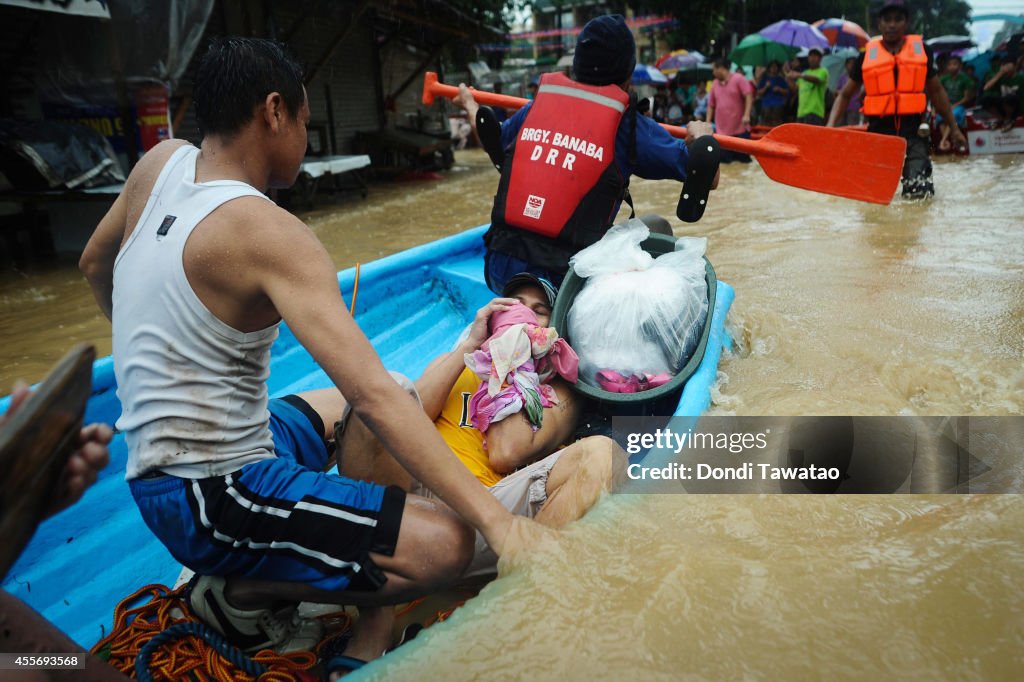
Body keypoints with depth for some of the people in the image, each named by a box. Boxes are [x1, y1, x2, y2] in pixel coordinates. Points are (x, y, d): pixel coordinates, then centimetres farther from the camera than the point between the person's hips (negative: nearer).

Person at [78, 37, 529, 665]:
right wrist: (495, 517, -25)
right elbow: (375, 394, -29)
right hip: (209, 502, -10)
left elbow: (95, 265, 20)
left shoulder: (163, 163, 1)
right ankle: (241, 593, 1)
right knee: (445, 545, -21)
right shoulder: (268, 231, -23)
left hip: (161, 462, 10)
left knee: (343, 411, 28)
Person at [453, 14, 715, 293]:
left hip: (499, 271, 5)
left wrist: (469, 104, 48)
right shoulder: (628, 126, -3)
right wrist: (699, 136, 24)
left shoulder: (536, 106, 7)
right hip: (561, 281, -4)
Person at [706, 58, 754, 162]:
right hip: (721, 130, 4)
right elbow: (711, 105, 17)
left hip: (740, 129, -4)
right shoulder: (714, 84, 12)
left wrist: (746, 115, -23)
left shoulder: (739, 79, -3)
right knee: (724, 162, 2)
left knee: (744, 160, 1)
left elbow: (749, 96, -11)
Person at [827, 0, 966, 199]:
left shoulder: (920, 50, 8)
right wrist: (830, 126, -6)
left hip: (912, 130, 0)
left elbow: (936, 91, 17)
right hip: (879, 130, 0)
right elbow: (845, 95, 11)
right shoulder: (868, 55, 5)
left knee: (920, 192, -12)